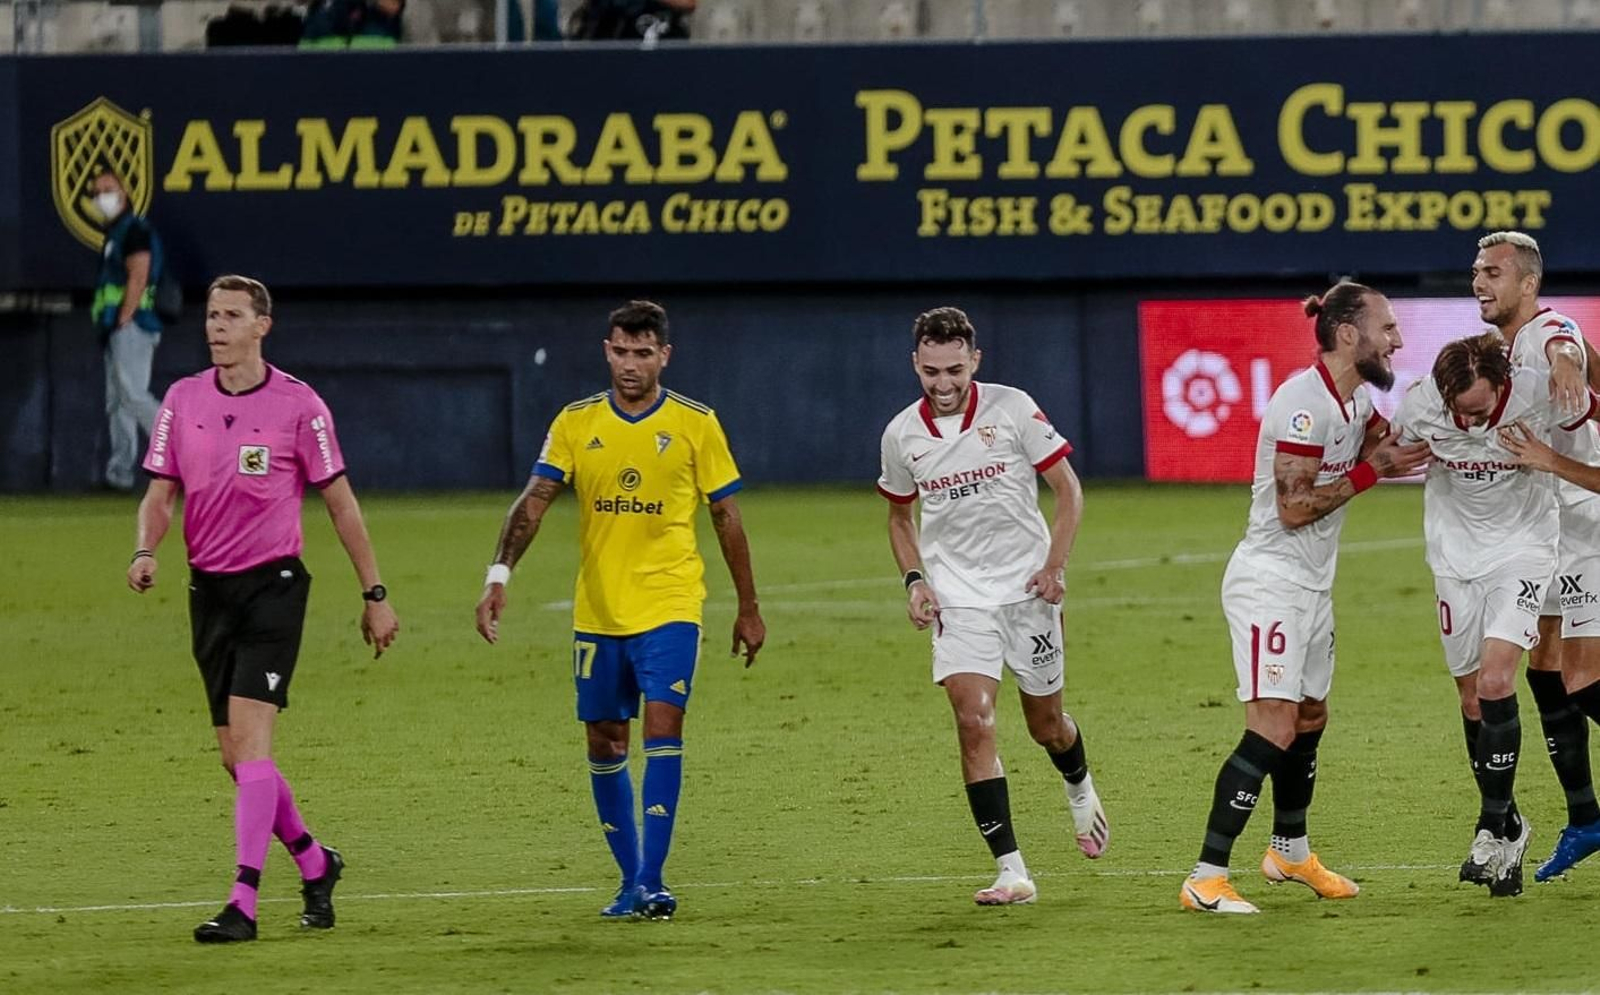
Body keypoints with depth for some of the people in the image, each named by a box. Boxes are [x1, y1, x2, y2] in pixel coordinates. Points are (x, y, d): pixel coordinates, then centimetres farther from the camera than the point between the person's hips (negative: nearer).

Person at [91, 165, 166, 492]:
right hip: (118, 329, 10)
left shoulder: (135, 229, -8)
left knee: (133, 395, -16)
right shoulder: (114, 233, 21)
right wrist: (105, 323, 15)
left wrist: (121, 321, -20)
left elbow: (138, 278, -17)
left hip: (131, 326, -10)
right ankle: (120, 473, 8)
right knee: (117, 401, 8)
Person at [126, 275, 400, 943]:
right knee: (236, 756, 8)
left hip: (273, 586, -5)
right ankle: (314, 863, 31)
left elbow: (340, 502, 0)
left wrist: (374, 595, 1)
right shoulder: (183, 398, 6)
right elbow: (161, 491, 9)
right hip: (209, 588, 5)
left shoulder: (298, 405, -5)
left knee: (249, 741, -17)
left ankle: (243, 904, -20)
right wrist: (146, 551, -12)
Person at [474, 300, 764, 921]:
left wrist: (748, 608, 8)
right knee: (604, 745, 6)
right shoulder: (576, 424, 3)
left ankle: (651, 881, -16)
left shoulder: (696, 424, -1)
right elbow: (533, 502, -4)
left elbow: (727, 517, 6)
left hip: (669, 605, -3)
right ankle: (630, 879, 19)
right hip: (597, 610, 3)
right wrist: (499, 576, -19)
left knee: (662, 724, -17)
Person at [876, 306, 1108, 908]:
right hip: (956, 598, 1)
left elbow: (1067, 488, -2)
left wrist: (1054, 565, -12)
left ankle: (1080, 790, 50)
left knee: (1046, 724, 12)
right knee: (974, 723, -16)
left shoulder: (1012, 409, -9)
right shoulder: (902, 435, -1)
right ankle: (1011, 873, -15)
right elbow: (900, 515, 16)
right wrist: (914, 580, 1)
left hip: (1026, 589, -1)